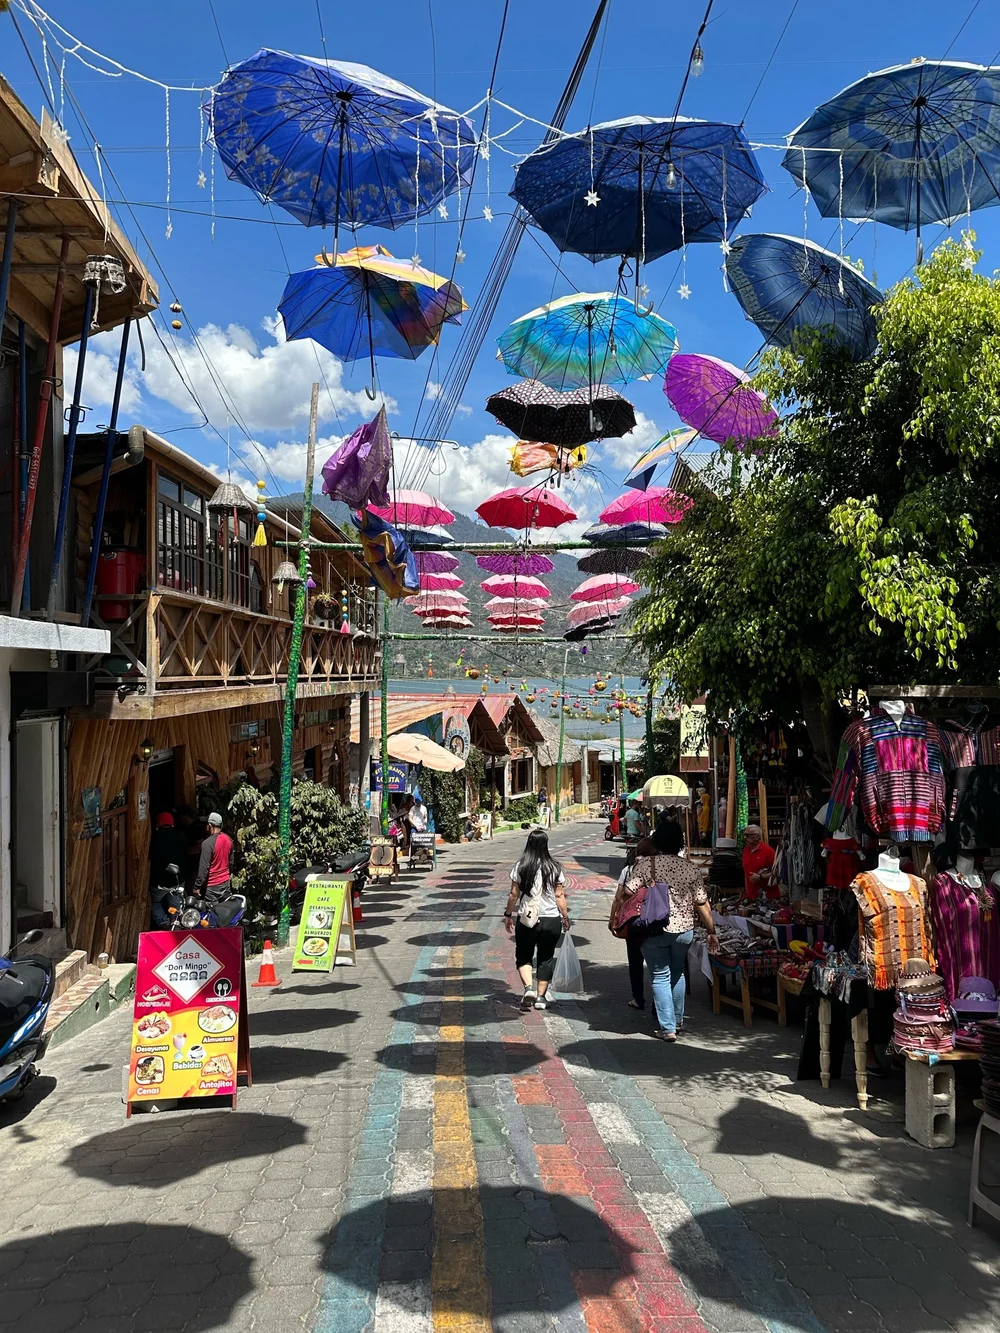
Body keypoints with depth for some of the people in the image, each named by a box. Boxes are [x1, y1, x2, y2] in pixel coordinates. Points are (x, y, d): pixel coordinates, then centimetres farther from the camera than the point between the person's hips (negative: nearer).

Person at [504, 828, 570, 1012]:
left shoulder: (520, 867, -6)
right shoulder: (554, 868, -6)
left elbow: (514, 895, -3)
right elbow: (560, 896, -3)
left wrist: (508, 915, 9)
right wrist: (565, 917, 8)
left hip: (526, 920, 0)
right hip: (551, 919, 0)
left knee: (523, 956, 14)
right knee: (545, 958, 13)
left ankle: (528, 987, -6)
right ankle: (541, 997, 15)